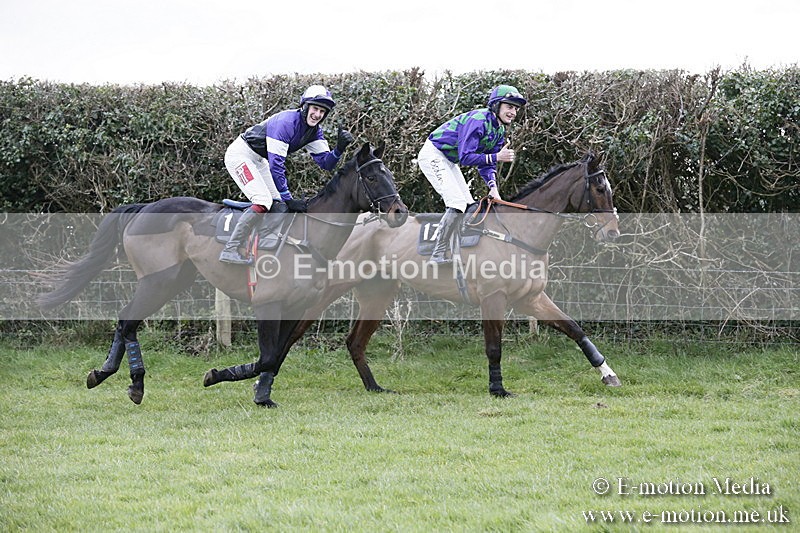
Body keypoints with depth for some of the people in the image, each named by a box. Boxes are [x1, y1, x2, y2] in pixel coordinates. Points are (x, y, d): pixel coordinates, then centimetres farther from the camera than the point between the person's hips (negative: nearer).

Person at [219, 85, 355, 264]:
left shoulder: (314, 130, -3)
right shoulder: (286, 123, -29)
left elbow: (326, 163, -3)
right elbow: (276, 165, -29)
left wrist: (340, 148, -24)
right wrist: (288, 199, -26)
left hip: (258, 161, 10)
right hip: (240, 154, -10)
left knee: (279, 205, 4)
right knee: (264, 201, -23)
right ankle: (229, 251, -23)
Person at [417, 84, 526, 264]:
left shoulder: (499, 131, 4)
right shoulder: (478, 121, -26)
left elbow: (486, 163, 5)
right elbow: (466, 157, -30)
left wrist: (493, 187, -11)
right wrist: (496, 157, -35)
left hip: (449, 161, 10)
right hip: (433, 156, -10)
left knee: (469, 206, 8)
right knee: (457, 203, -20)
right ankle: (438, 257, -19)